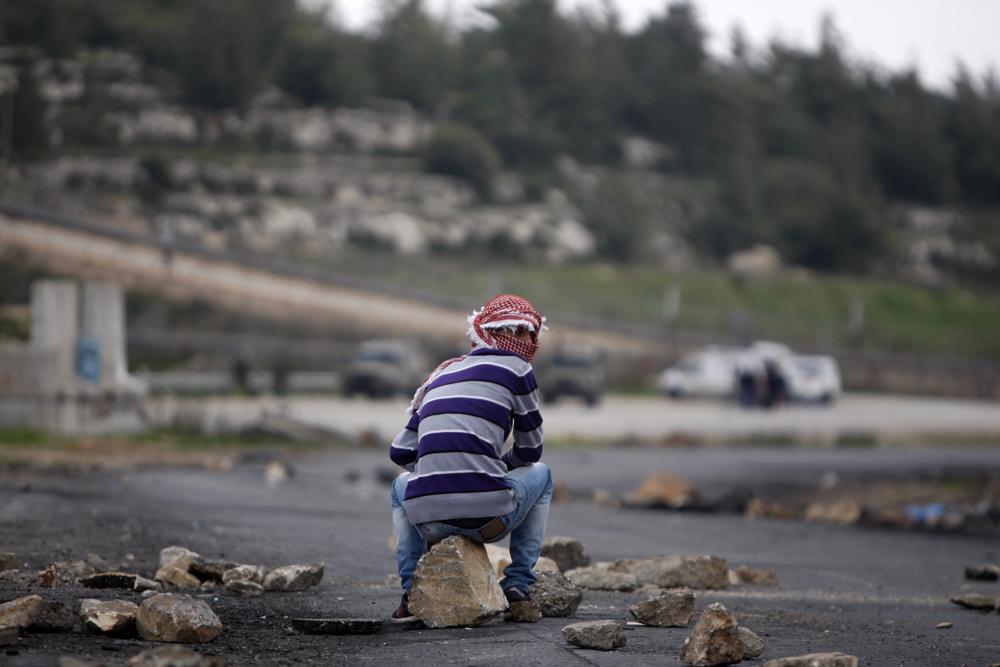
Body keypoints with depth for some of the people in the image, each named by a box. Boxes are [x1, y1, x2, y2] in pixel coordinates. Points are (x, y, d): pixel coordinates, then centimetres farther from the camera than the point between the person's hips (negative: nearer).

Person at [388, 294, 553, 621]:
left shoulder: (442, 374, 22)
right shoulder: (515, 369, 7)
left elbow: (400, 453, 21)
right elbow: (530, 451, 14)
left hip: (429, 520, 4)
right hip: (488, 519, -4)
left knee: (403, 484, 40)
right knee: (539, 473, 29)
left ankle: (411, 589, 22)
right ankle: (517, 583, 22)